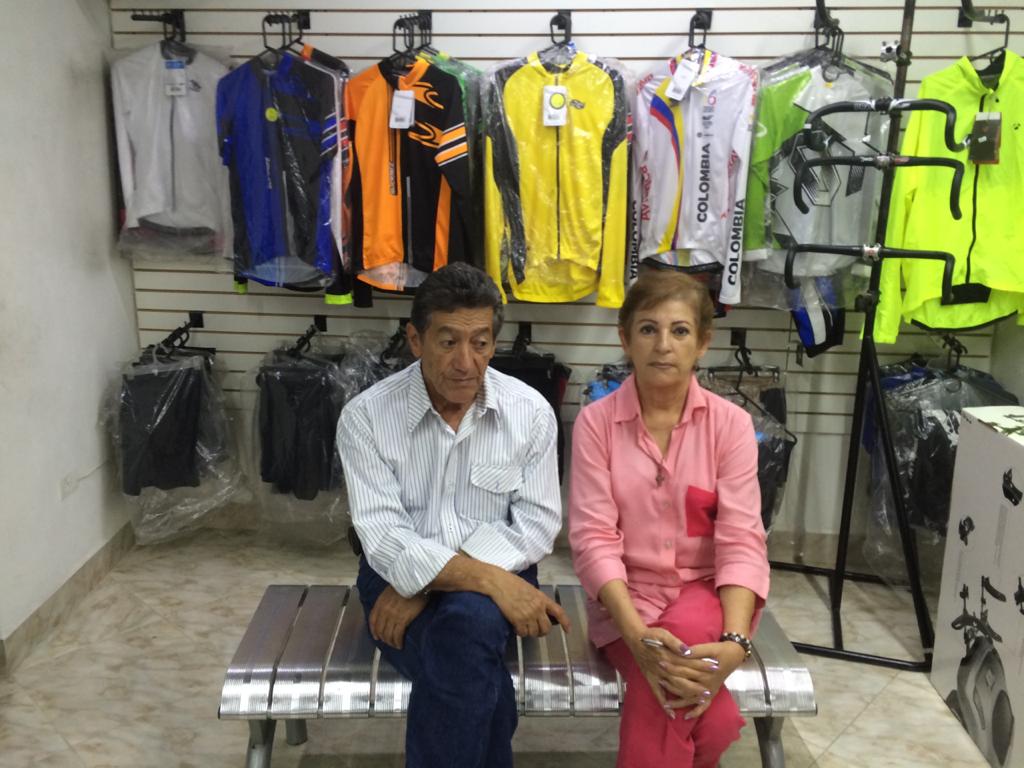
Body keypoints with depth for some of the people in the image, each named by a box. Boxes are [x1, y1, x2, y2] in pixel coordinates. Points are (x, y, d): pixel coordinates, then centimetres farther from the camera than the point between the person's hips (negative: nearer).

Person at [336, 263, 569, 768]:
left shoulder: (530, 412, -6)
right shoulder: (365, 417, -10)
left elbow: (537, 527, -9)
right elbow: (385, 540, -17)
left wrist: (425, 587, -18)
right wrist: (489, 579, -31)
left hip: (498, 578, 1)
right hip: (398, 576, -1)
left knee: (467, 619, -34)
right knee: (481, 684, -30)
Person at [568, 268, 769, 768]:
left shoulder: (730, 423, -4)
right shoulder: (596, 421, -6)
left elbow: (741, 541, -11)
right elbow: (594, 537, -13)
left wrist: (733, 643, -27)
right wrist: (638, 635, -28)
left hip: (705, 591, 1)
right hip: (626, 596, -1)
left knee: (670, 684, -32)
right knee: (710, 721, -27)